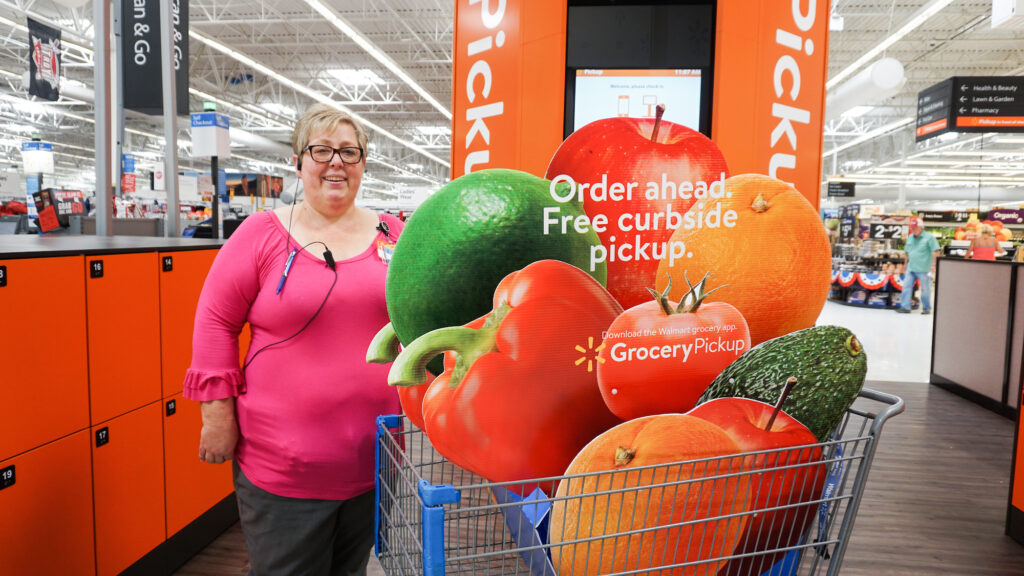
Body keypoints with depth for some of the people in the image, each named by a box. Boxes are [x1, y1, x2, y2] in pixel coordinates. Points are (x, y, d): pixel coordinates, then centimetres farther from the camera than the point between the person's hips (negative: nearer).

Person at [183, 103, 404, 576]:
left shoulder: (392, 236, 4)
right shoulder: (262, 234, -4)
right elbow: (216, 321, -3)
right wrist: (217, 413, -6)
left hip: (375, 459, 3)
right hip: (282, 465, -2)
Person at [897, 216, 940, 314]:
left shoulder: (929, 237, -5)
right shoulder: (910, 237, 14)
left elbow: (935, 251, -9)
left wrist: (933, 264, -14)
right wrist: (905, 264, 21)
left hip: (923, 269, -6)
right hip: (911, 269, 6)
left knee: (925, 290, 3)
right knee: (906, 287, -1)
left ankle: (926, 308, 13)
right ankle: (905, 307, 2)